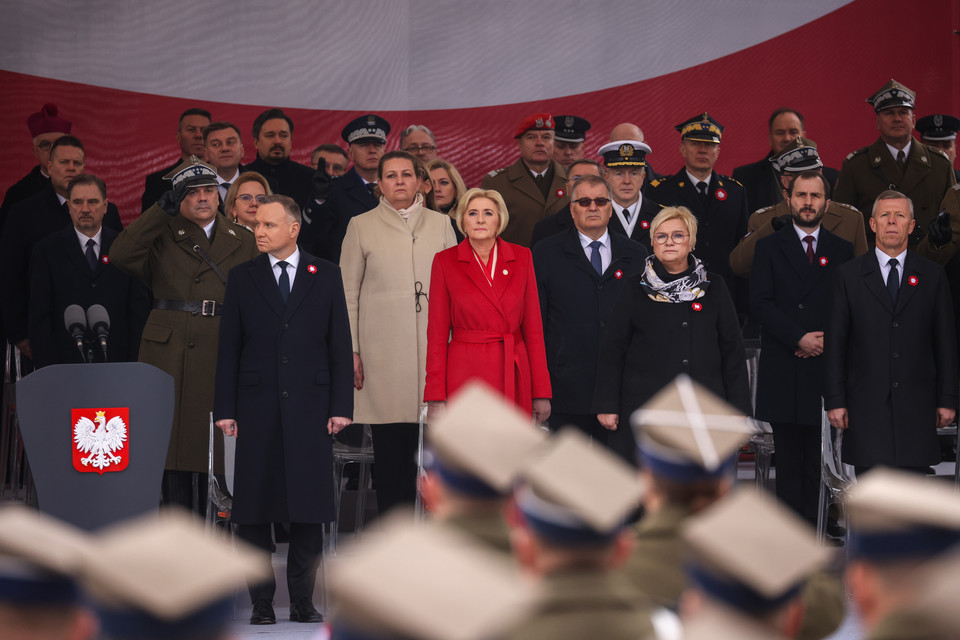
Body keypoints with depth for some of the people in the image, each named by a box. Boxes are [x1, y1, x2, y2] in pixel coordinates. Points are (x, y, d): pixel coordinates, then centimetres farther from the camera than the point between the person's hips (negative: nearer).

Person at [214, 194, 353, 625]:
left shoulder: (325, 276, 7)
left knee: (309, 509, 1)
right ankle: (261, 602, 7)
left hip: (310, 406, 0)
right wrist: (225, 409, -1)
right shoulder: (242, 278, 7)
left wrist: (341, 405, -1)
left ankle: (302, 601, 9)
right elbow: (229, 347, 6)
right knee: (254, 511, 0)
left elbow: (340, 343, 6)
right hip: (257, 408, 0)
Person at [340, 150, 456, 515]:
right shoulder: (361, 227, 8)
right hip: (383, 354, -1)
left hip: (433, 347, 1)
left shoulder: (440, 224, 13)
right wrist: (350, 351, 0)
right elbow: (347, 293, 7)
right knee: (389, 442, -4)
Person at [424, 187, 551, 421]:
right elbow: (437, 332, 2)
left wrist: (541, 393, 5)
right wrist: (436, 397, -3)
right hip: (464, 377, -2)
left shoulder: (521, 258, 7)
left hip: (513, 377, 2)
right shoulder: (445, 262, 2)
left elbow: (533, 327, 8)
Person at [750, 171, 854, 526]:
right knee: (788, 457, -1)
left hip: (824, 366, 1)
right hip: (782, 371, -1)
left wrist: (826, 339, -9)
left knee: (818, 457, -2)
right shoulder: (770, 247, 8)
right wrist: (799, 338, -11)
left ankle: (815, 522, 0)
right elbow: (760, 303, -2)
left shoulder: (842, 251, 12)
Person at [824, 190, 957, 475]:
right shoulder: (849, 275, 6)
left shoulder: (932, 276, 9)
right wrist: (834, 400, -2)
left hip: (916, 406, 1)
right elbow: (834, 342, 4)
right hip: (866, 405, -1)